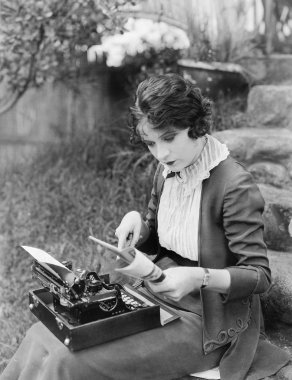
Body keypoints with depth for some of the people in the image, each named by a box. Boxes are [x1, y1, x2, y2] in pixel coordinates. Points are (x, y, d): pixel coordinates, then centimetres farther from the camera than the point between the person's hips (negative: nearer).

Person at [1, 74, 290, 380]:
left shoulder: (235, 186, -22)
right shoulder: (167, 171, 2)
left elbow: (259, 275, -16)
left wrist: (200, 277, -34)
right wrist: (136, 223, -8)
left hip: (203, 323, -7)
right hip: (156, 298, 7)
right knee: (41, 337, -5)